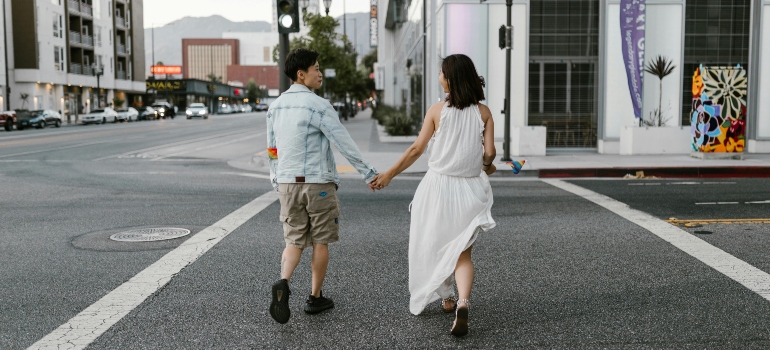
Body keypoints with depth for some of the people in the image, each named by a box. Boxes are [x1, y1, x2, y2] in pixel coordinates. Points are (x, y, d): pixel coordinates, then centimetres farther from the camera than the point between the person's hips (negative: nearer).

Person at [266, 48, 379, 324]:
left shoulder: (275, 107, 8)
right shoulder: (318, 106, -13)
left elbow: (272, 150, 13)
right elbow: (345, 144, -14)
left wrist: (277, 182, 23)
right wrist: (369, 174, -7)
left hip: (287, 183, 5)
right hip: (318, 183, -5)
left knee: (294, 240, 10)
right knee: (320, 241, 9)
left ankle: (283, 283, -15)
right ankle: (315, 297, 18)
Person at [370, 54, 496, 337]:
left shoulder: (437, 110, -6)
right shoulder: (483, 112, -1)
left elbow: (417, 149, -6)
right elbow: (489, 152, -5)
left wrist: (389, 174, 3)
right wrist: (487, 167, 19)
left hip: (439, 186, -1)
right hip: (469, 189, 2)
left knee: (435, 244, 20)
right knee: (462, 252, 7)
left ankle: (447, 298, 34)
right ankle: (463, 303, -15)